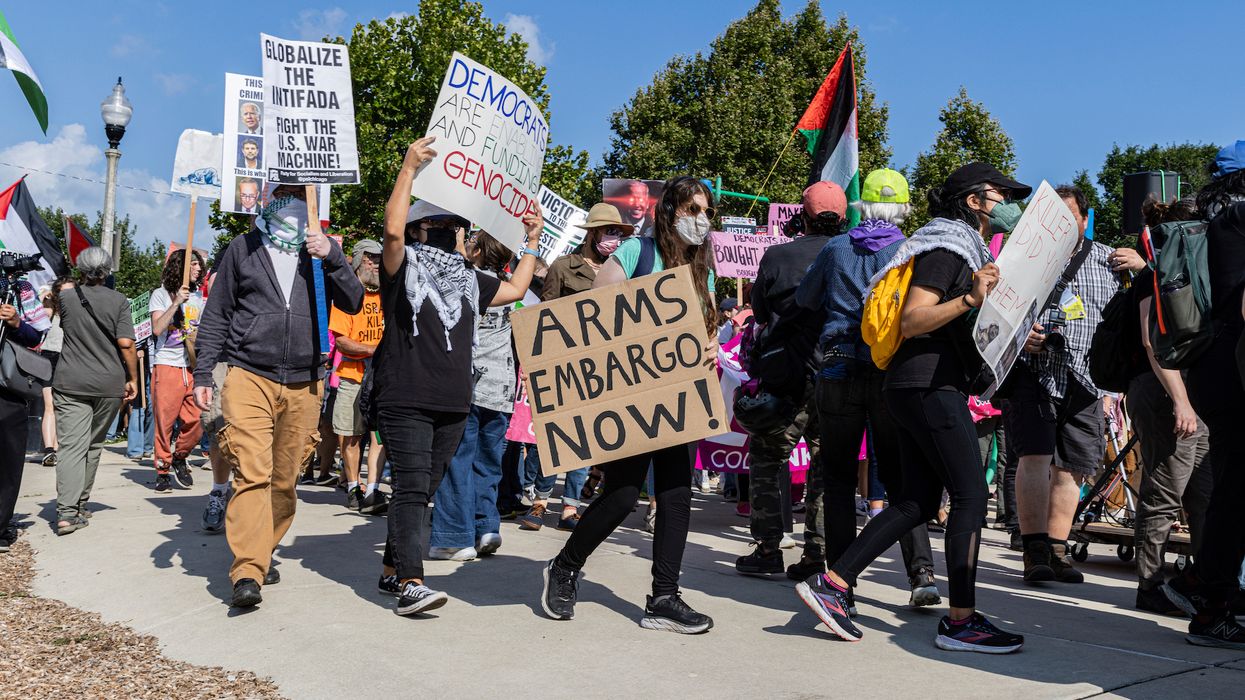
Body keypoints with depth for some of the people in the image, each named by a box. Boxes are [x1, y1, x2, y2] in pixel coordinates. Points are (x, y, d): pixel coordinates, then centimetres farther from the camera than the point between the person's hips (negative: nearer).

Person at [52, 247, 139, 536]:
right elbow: (126, 344, -10)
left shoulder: (66, 297, 3)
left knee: (71, 446, -5)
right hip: (109, 385, 0)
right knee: (93, 445, 15)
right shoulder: (118, 300, -3)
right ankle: (79, 504, 24)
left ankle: (67, 512, -17)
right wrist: (132, 379, 0)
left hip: (70, 384, 0)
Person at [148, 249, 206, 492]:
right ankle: (163, 470, 11)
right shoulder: (161, 294, 3)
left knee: (197, 421, -6)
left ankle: (179, 458, 18)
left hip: (193, 367, 4)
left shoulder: (199, 297, 17)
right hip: (167, 365, -4)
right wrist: (176, 302, -14)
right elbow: (157, 329, -10)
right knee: (165, 421, -2)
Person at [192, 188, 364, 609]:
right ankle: (247, 573, -16)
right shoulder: (243, 248, 9)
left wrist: (332, 258, -11)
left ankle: (263, 552, 26)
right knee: (252, 474, -14)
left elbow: (353, 304, 3)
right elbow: (216, 315, 11)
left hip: (303, 384, 2)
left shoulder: (322, 249, 13)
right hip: (249, 377, -2)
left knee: (285, 479, 9)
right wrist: (203, 374, 5)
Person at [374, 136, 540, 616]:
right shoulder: (403, 268, 0)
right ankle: (411, 584, -16)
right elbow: (393, 228, -19)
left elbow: (516, 290, 30)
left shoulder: (468, 279, 19)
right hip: (405, 401, -6)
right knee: (412, 487, -13)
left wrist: (532, 242, 29)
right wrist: (409, 169, -20)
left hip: (453, 405, 6)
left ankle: (392, 570, 23)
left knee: (421, 490, 11)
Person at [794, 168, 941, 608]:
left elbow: (804, 300, 15)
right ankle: (922, 572, -3)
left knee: (838, 476, 8)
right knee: (899, 476, 8)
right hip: (893, 374, 0)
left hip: (838, 370, 0)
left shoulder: (836, 249, 4)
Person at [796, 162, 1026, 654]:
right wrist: (969, 299, -28)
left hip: (921, 388, 10)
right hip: (931, 386, -10)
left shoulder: (966, 249, 23)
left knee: (917, 501, 7)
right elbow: (911, 320, -18)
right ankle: (960, 620, -1)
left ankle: (831, 583, 7)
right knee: (971, 495, -7)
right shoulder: (946, 246, -8)